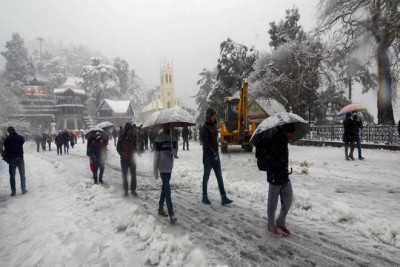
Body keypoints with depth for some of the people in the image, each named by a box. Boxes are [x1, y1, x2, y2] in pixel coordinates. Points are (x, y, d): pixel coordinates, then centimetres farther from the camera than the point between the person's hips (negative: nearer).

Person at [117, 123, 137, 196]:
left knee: (133, 174, 5)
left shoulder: (133, 137, -1)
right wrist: (123, 154, -18)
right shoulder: (122, 138, -10)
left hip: (132, 158, 2)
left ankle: (133, 190, 16)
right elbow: (118, 148, -4)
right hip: (124, 159, -2)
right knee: (124, 175, 8)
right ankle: (125, 190, 20)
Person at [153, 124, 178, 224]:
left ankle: (161, 208, 32)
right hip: (162, 167, -6)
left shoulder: (173, 137, 4)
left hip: (169, 166, 6)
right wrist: (155, 171, -8)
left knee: (164, 188, 17)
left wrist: (173, 151, -13)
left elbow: (175, 148, 13)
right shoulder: (159, 138, -11)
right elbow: (156, 155, -9)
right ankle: (171, 214, -5)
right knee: (167, 190, -9)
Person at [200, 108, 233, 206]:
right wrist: (213, 153, -18)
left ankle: (224, 197, 5)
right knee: (206, 176, 4)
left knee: (219, 176, 3)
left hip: (215, 155, 7)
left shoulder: (214, 126, 12)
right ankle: (205, 197, 17)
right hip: (208, 155, -7)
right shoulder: (204, 128, -10)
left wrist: (216, 153, 11)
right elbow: (206, 143, -16)